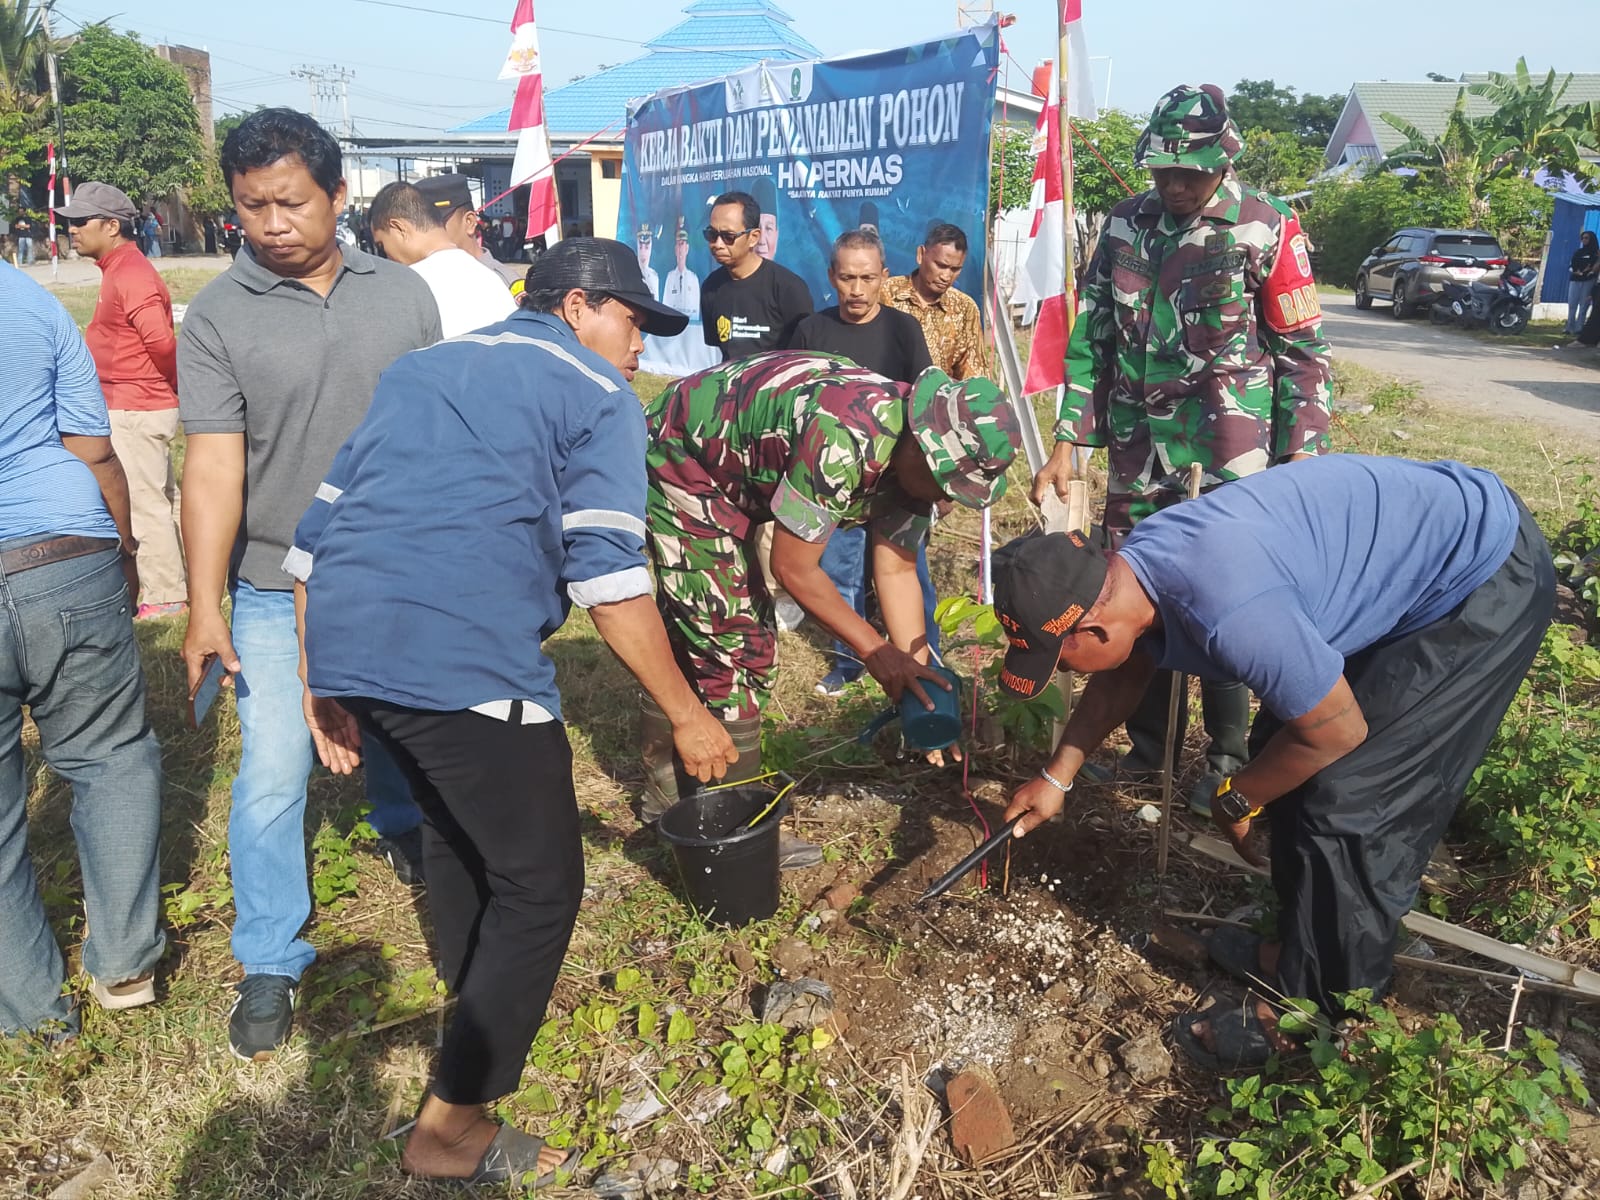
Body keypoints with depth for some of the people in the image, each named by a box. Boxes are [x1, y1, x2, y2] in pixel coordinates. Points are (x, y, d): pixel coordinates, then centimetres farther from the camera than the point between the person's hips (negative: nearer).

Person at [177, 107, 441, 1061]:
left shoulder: (403, 293, 0)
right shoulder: (219, 316, -7)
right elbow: (215, 463, -12)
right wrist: (204, 609, -16)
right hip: (279, 588, -2)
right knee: (273, 777, -1)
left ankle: (402, 833, 52)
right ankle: (270, 964, 16)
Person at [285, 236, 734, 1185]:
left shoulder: (419, 369, 26)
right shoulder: (596, 396, 5)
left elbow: (317, 531, 23)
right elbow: (607, 576, -7)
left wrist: (322, 684, 28)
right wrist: (688, 715, 1)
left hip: (345, 645, 8)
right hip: (466, 662, -8)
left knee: (459, 817, 31)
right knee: (541, 882, 8)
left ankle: (484, 996, 51)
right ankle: (452, 1130, 15)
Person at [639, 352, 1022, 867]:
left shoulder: (913, 452, -8)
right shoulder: (844, 438, -36)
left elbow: (896, 571, -3)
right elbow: (793, 568, -27)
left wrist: (918, 684, -7)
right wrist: (874, 651, -20)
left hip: (722, 474, 9)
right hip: (677, 459, -9)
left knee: (692, 637, 17)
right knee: (732, 645, -8)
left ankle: (667, 790, 33)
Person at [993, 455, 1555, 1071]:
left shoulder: (1229, 611, -38)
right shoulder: (1132, 564, -9)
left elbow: (1337, 732, -22)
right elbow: (1122, 677, 13)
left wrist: (1236, 800, -6)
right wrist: (1058, 776, 18)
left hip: (1489, 582, -9)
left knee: (1346, 804, -8)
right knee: (1280, 757, 12)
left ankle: (1312, 1008, 11)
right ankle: (1299, 948, 29)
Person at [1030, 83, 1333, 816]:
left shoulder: (1266, 230, -5)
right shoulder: (1126, 225, 6)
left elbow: (1303, 352, -2)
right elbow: (1091, 337, 8)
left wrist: (1303, 459, -6)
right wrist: (1067, 441, 4)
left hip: (1227, 460, -4)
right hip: (1138, 454, 4)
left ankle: (1228, 757, 19)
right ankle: (1148, 743, 27)